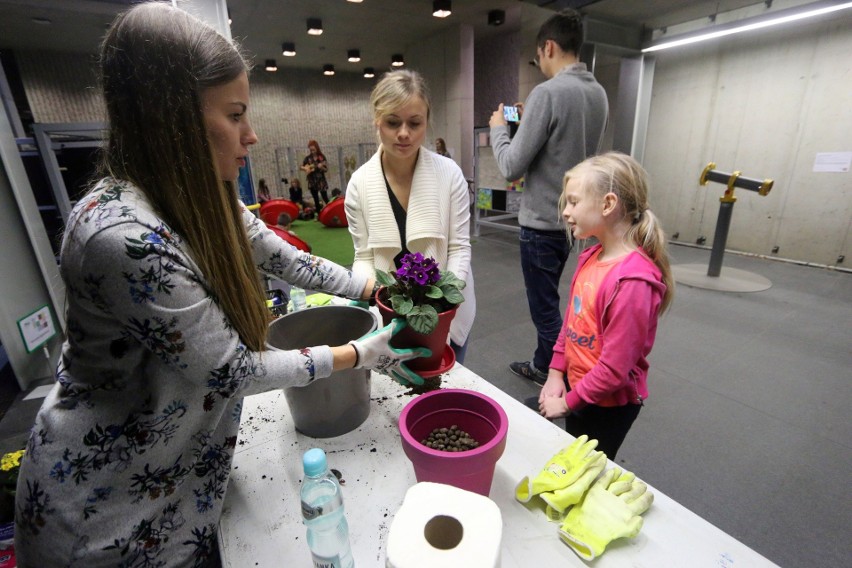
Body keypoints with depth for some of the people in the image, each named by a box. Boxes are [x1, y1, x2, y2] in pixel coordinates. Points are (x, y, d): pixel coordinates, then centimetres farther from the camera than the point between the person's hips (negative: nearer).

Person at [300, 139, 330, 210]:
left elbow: (326, 169, -3)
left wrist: (321, 167, -23)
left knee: (325, 198, -4)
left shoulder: (322, 157, -3)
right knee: (316, 200, 9)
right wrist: (305, 168, -12)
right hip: (312, 181, 2)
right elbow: (301, 167, 9)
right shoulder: (308, 158, 2)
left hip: (321, 180, -2)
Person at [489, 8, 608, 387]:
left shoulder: (548, 92, -17)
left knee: (546, 309, 5)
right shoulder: (598, 93, 9)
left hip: (543, 220, -9)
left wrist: (498, 128, 0)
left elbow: (511, 167, -17)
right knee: (547, 302, 22)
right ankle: (542, 367, 39)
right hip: (573, 216, 9)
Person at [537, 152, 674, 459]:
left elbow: (614, 368, -25)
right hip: (576, 385, 7)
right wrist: (556, 373, -2)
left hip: (608, 404, -6)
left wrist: (567, 402, -14)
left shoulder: (633, 280, -29)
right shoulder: (591, 257, -4)